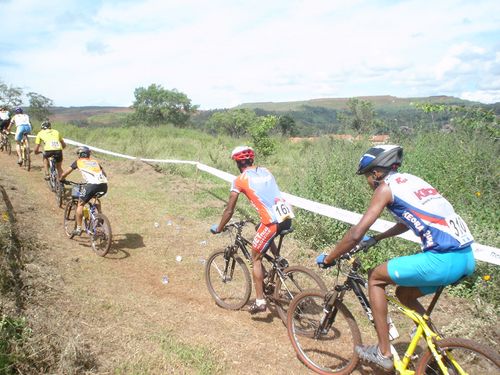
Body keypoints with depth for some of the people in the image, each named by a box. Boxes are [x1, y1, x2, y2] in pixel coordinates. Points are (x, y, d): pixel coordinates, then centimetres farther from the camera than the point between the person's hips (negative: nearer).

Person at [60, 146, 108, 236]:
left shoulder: (78, 162, 20)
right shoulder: (95, 161, 30)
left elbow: (64, 174, 23)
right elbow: (104, 174, 35)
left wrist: (62, 180, 42)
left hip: (92, 185, -4)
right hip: (104, 185, 5)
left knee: (80, 204, 15)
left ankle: (78, 229, 14)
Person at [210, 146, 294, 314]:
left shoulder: (240, 180, 2)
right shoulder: (265, 171, 19)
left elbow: (229, 210, 5)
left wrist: (219, 228, 20)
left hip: (273, 221, -6)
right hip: (287, 216, 6)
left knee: (256, 258, 11)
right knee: (266, 237, 37)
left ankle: (260, 301, 11)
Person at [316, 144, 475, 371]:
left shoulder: (387, 186, -3)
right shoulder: (411, 180, 21)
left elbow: (356, 234, -8)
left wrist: (328, 259, 5)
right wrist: (375, 239, 44)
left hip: (443, 259, -8)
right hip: (466, 257, 8)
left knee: (375, 278, 8)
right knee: (404, 294, 25)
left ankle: (383, 352, 13)